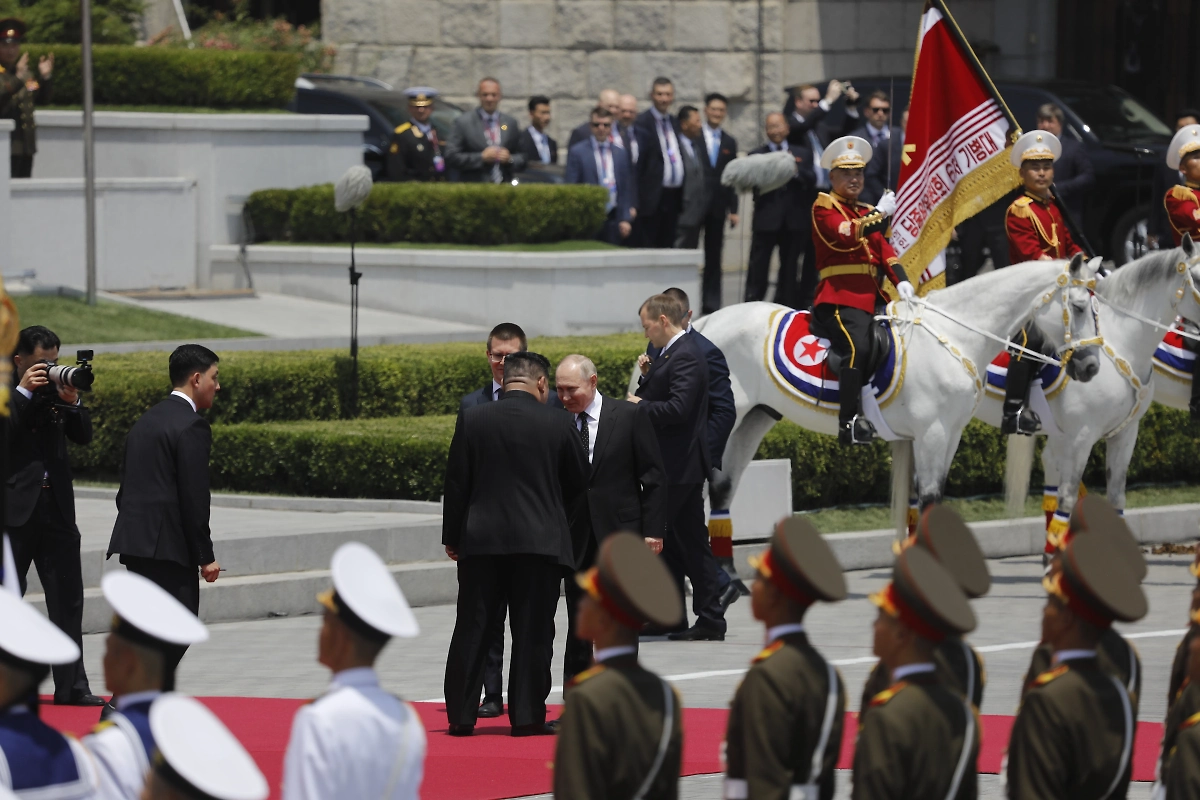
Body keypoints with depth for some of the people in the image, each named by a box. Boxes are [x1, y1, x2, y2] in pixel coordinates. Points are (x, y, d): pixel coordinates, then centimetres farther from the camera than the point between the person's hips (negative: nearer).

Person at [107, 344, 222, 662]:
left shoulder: (146, 421, 17)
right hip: (168, 546, -9)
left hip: (135, 541, 9)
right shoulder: (192, 426, -10)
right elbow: (194, 497, -15)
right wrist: (206, 556, -10)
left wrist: (135, 537, 19)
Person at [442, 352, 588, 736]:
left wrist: (452, 537, 10)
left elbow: (456, 484, 1)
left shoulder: (472, 419, -1)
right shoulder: (558, 424, -3)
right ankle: (527, 715, 2)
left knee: (472, 629, 6)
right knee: (532, 631, 3)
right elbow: (580, 484, 8)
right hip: (541, 540, -1)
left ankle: (461, 715, 7)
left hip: (481, 539, 1)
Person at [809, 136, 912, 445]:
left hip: (872, 299, 9)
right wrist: (879, 214, -11)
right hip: (839, 299, -9)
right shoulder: (824, 207, 3)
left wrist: (901, 281, -2)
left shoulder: (866, 213, 26)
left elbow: (884, 249, 15)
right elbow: (845, 236, -16)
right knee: (858, 347, -29)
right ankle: (850, 421, -32)